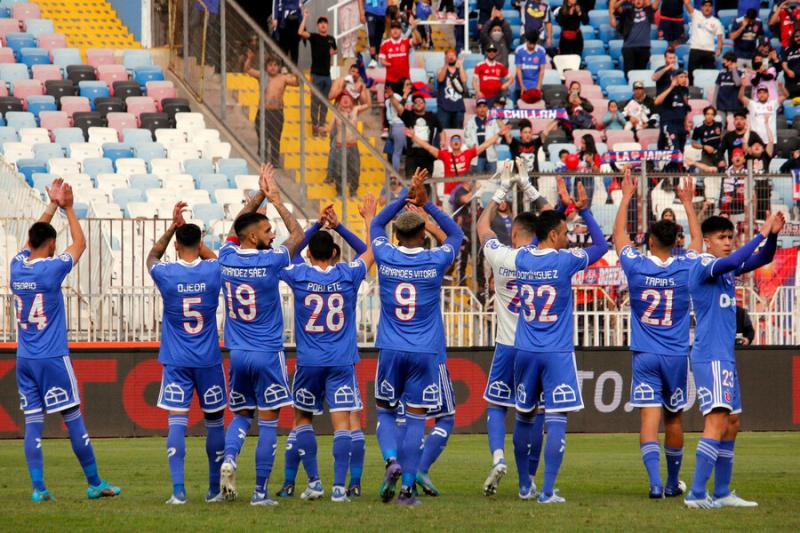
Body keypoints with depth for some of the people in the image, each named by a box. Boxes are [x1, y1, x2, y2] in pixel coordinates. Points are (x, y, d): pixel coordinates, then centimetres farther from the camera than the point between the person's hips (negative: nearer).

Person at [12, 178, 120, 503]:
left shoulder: (17, 266, 3)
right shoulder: (52, 269, -11)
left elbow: (34, 238, 23)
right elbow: (80, 244, 4)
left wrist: (52, 206, 27)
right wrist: (68, 208, 12)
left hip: (24, 360, 5)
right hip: (53, 359, -5)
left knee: (33, 423, 2)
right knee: (73, 419, 0)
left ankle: (38, 488, -4)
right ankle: (95, 484, 5)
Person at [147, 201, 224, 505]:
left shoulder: (165, 274, -8)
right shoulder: (213, 271, -5)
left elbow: (152, 257, 17)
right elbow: (212, 257, 22)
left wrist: (174, 227, 16)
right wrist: (187, 229, 22)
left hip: (176, 362, -1)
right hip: (208, 360, 1)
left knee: (177, 421, -4)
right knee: (214, 420, 12)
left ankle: (178, 490, -15)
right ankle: (215, 489, 17)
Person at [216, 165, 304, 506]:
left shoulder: (227, 258, -1)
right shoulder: (268, 261, -13)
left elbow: (237, 226, 20)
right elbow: (298, 234, 3)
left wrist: (259, 196, 22)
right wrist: (275, 200, 9)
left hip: (236, 354, 5)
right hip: (268, 354, -5)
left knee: (242, 415, 19)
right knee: (268, 422, 1)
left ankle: (229, 458, -9)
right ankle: (260, 491, 0)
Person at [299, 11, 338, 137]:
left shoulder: (331, 39, 9)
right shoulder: (314, 37, -5)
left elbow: (334, 51, 28)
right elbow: (300, 33, -22)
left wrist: (332, 52, 4)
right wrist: (305, 18, -23)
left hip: (327, 74, 5)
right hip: (316, 74, -5)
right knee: (315, 101, -3)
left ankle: (322, 125, 15)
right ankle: (314, 125, 2)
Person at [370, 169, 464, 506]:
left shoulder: (385, 257, -3)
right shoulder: (436, 261, -6)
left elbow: (376, 225, 18)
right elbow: (456, 234, 15)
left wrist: (406, 198, 13)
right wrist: (426, 203, 11)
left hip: (391, 351, 1)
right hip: (426, 352, -1)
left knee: (385, 412, 15)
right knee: (415, 418, 1)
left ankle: (391, 461, -11)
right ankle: (407, 488, -2)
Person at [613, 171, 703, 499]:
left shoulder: (636, 266, -6)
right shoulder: (685, 268, -4)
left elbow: (619, 235, 11)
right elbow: (698, 240, 17)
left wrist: (626, 198, 22)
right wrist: (688, 203, 28)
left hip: (645, 357, -1)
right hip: (677, 356, 1)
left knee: (649, 417, -7)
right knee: (673, 418, 13)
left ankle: (655, 481, -23)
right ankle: (673, 482, 24)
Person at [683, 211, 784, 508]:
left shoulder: (727, 269, 15)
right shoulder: (703, 266, -11)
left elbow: (762, 259, 15)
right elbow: (732, 261, -30)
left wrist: (773, 234, -4)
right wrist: (762, 234, -26)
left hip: (725, 357, 10)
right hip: (710, 357, -10)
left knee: (731, 423, 12)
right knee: (718, 420, -19)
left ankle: (721, 494, 18)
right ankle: (696, 494, -23)